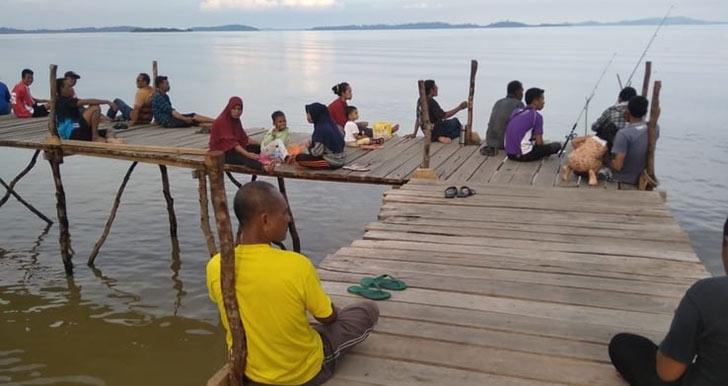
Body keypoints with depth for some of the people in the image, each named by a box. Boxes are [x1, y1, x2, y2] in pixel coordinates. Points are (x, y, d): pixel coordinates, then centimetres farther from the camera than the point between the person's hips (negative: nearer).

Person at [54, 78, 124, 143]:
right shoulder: (62, 101, -5)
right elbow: (86, 102, -16)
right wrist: (107, 102, -10)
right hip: (73, 133, -10)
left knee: (110, 132, 8)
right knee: (95, 108, -16)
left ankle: (110, 139, -31)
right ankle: (95, 137, -15)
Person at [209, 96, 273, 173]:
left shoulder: (236, 120, 9)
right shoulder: (221, 121, -17)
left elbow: (244, 138, 13)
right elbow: (232, 142, -27)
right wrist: (247, 154, -38)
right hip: (222, 153, -10)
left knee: (258, 148, -4)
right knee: (242, 157, -38)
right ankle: (264, 167, -65)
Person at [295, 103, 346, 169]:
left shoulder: (321, 129, -20)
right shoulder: (330, 124, 6)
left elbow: (316, 152, -18)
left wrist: (309, 147, 2)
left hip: (332, 163, -9)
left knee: (299, 158, -11)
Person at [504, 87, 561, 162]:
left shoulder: (516, 112, 13)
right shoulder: (537, 116, -7)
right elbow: (539, 142, -6)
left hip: (509, 154, 7)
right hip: (523, 155, -7)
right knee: (557, 145, 3)